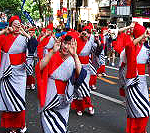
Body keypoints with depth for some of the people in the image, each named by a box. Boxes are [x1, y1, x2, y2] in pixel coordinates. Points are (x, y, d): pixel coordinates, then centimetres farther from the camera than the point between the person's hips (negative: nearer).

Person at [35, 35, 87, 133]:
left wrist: (75, 55, -34)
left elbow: (80, 73, -24)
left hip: (63, 100, 1)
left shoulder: (73, 60, -5)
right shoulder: (52, 56, -7)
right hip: (49, 98, -1)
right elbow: (40, 67, -24)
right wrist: (53, 52, -32)